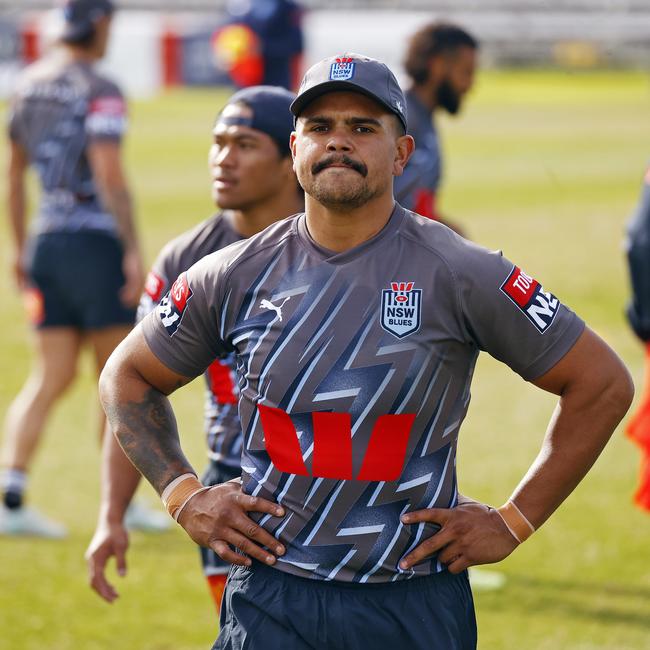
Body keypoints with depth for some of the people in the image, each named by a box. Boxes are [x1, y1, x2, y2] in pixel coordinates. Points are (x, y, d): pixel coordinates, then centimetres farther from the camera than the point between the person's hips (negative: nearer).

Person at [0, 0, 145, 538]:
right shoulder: (99, 91, -13)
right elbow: (109, 176, -20)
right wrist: (134, 251, -18)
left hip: (46, 239, 7)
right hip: (95, 241, -7)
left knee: (51, 377, 6)